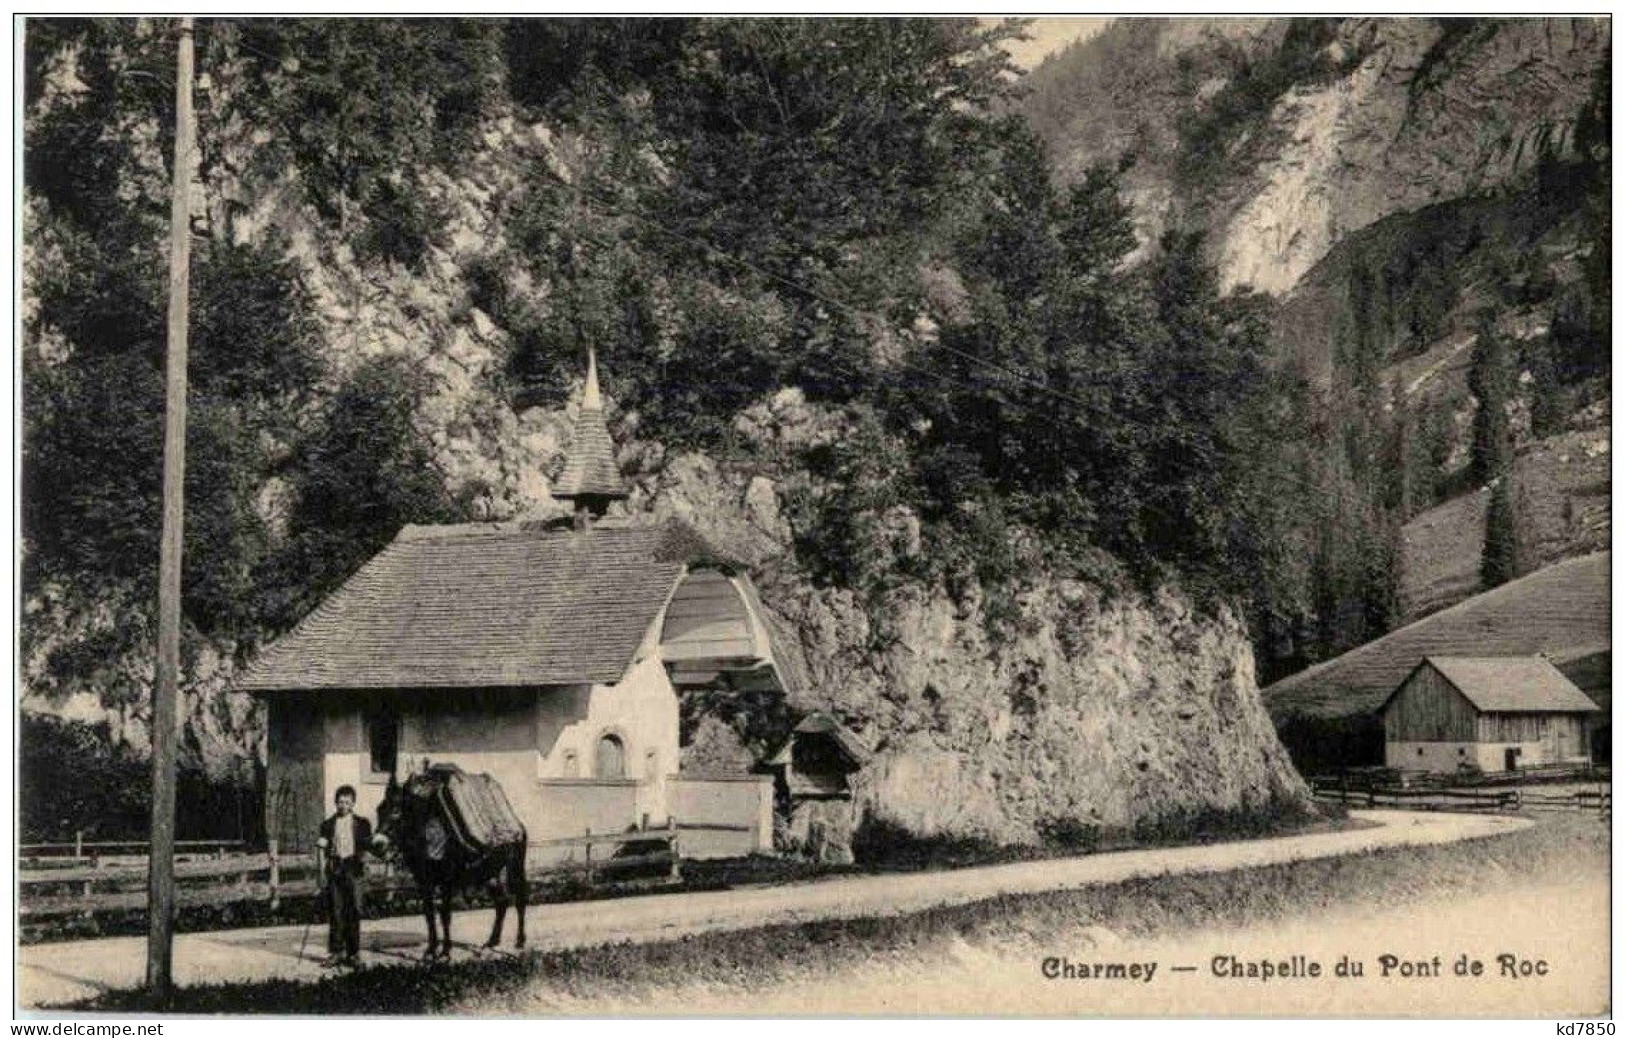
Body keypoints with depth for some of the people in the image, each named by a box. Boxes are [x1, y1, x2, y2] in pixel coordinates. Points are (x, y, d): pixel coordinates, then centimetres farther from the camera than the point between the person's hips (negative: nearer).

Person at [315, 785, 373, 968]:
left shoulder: (362, 823, 10)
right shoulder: (328, 824, 13)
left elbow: (368, 844, 4)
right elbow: (324, 849, 14)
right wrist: (321, 843, -7)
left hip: (353, 869, -1)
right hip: (335, 869, 1)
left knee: (354, 911, -2)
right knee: (335, 912, 0)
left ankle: (353, 953, 4)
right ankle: (336, 952, 6)